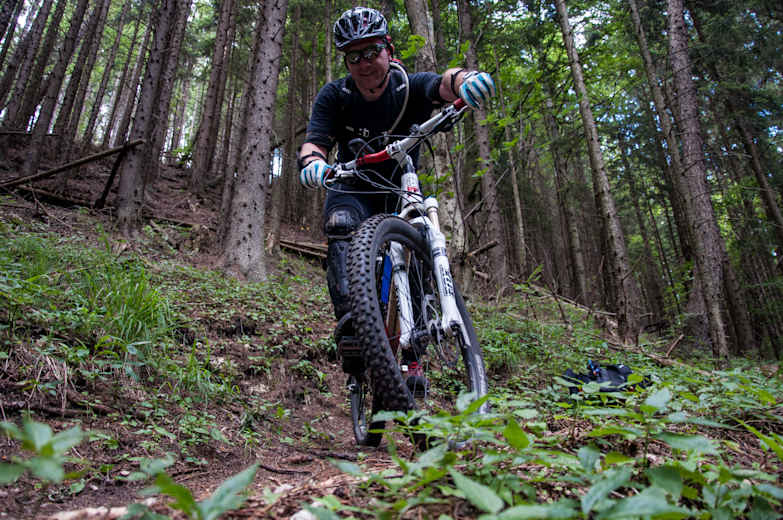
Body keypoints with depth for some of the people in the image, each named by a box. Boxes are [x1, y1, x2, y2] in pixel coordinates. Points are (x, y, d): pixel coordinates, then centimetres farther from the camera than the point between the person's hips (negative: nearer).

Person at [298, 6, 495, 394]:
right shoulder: (334, 96, -13)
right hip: (352, 190, 0)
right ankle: (350, 323, -40)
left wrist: (464, 80, -62)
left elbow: (443, 84, -37)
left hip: (401, 190, 1)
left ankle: (412, 360, -3)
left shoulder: (411, 87, -16)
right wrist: (312, 162, -50)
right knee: (341, 227, -33)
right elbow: (315, 141, -25)